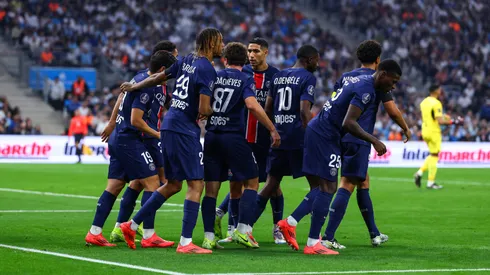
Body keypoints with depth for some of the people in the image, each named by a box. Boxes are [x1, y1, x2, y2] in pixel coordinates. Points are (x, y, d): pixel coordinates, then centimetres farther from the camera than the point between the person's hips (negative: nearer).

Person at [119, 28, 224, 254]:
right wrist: (211, 112, 5)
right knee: (196, 184, -6)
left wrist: (134, 87, 41)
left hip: (169, 125, 9)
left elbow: (159, 77, 25)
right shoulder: (206, 70, -14)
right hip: (185, 131, -9)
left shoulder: (187, 61, 11)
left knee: (173, 185, 18)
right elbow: (203, 109, -19)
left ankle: (131, 226, 22)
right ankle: (185, 242, -10)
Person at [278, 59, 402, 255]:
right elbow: (348, 123, -24)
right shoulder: (366, 90, -16)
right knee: (327, 189, -7)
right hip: (324, 136, -10)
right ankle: (313, 243, -7)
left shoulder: (360, 81, 14)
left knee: (327, 188, 14)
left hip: (316, 130, 10)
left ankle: (290, 223, 16)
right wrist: (374, 141, -17)